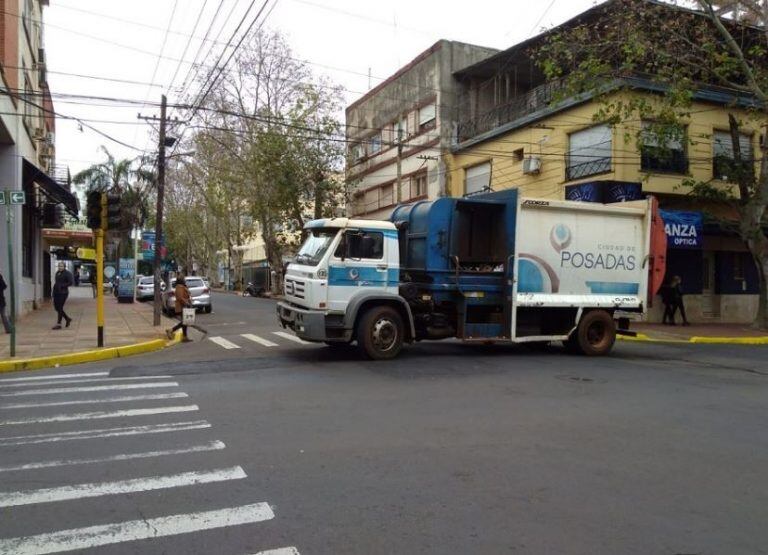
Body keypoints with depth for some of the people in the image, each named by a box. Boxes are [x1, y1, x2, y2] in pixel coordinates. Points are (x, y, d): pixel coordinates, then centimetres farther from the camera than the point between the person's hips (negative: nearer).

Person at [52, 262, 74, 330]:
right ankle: (68, 319, 24)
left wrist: (62, 285, -20)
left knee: (60, 308, -7)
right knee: (56, 307, 9)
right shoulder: (57, 273, 15)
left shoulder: (67, 273, -8)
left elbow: (71, 282, -15)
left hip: (63, 293, -8)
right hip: (56, 292, 8)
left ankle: (59, 324, -2)